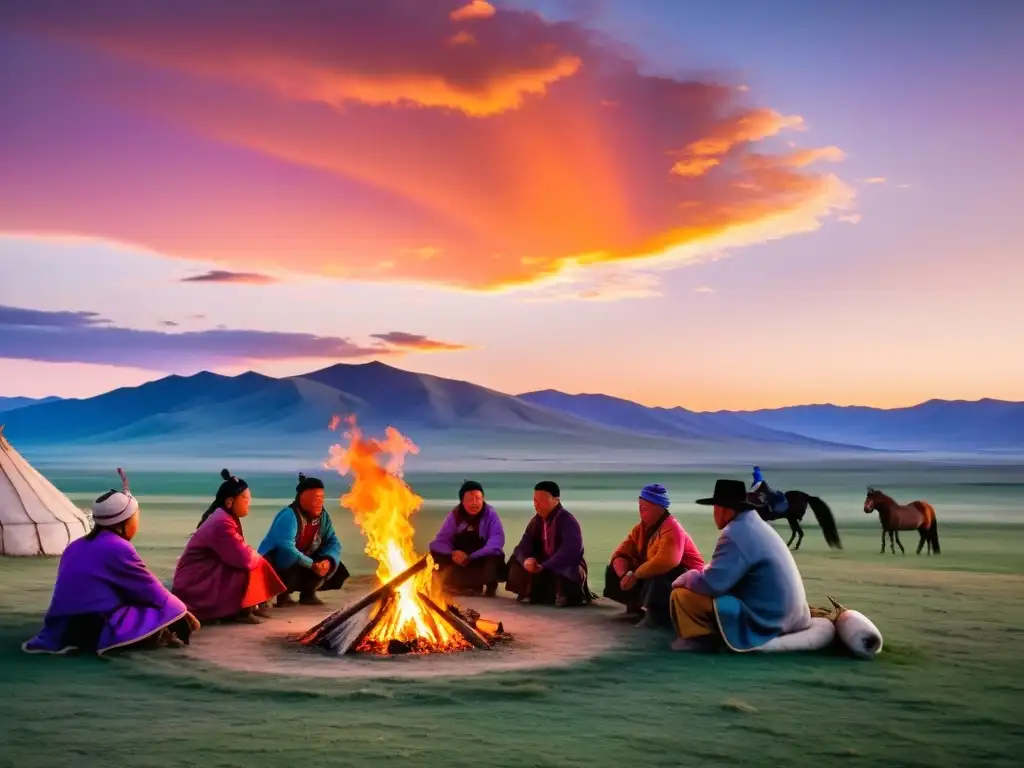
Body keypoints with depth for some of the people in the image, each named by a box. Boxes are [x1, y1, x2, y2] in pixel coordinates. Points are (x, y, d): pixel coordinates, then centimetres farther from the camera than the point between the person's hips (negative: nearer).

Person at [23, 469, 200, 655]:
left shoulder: (77, 546, 17)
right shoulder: (118, 548, -7)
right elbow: (149, 588, 0)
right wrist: (182, 611, 14)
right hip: (97, 629, -8)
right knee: (176, 619, -3)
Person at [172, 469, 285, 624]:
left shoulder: (225, 518, 7)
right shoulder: (222, 523, -23)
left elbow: (239, 553, 9)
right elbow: (245, 559, -25)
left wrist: (252, 555, -10)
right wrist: (257, 556, -5)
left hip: (208, 576, 10)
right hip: (195, 584, -10)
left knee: (256, 564, 9)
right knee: (249, 570, -22)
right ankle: (240, 611, -8)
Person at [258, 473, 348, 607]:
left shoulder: (323, 516, -1)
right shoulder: (289, 516, -26)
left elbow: (333, 542, -1)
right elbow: (286, 548, -36)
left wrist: (328, 560, -22)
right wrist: (312, 565, -35)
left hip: (302, 564, 8)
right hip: (273, 563, -7)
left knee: (334, 565, -7)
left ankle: (308, 594, 10)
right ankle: (283, 594, -12)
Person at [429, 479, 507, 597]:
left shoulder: (490, 514, -10)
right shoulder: (455, 514, -2)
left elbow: (497, 541, -23)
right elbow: (441, 540, -8)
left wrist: (471, 558, -35)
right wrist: (452, 553, -32)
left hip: (484, 559, -4)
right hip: (460, 559, 4)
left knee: (494, 563, -36)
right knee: (435, 552, -20)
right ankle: (474, 584, -13)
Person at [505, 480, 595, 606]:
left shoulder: (567, 521, -18)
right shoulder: (536, 520, 5)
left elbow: (571, 551, -33)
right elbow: (524, 545, -1)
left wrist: (544, 566, -35)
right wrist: (527, 559, -26)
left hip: (569, 568, -7)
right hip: (544, 567, 7)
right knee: (516, 561, -7)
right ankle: (530, 593, 5)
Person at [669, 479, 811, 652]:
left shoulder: (735, 534, -21)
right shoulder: (756, 525, 11)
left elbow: (710, 584, -23)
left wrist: (685, 578, -4)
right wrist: (697, 574, 7)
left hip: (763, 620, -10)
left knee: (681, 594, -13)